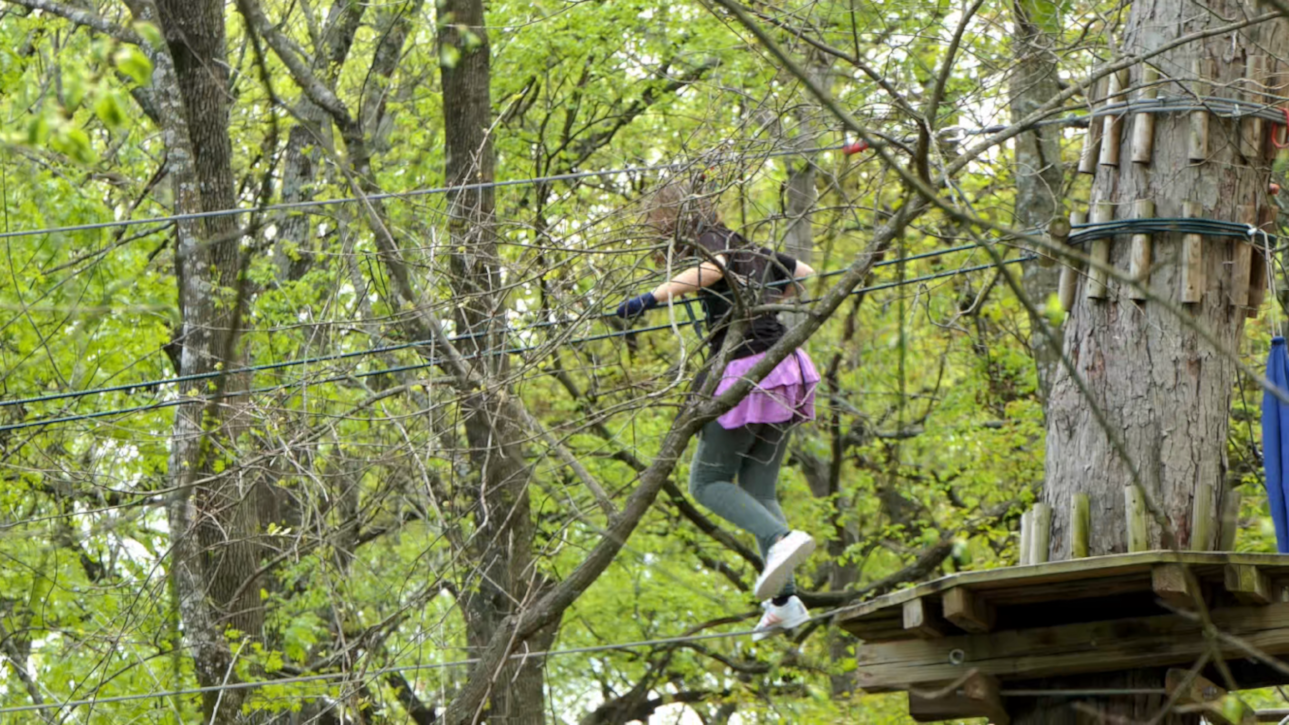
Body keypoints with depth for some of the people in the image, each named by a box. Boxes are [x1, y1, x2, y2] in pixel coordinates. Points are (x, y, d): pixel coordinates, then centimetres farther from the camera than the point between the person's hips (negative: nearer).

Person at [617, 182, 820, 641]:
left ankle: (780, 539, -22)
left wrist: (653, 297, -40)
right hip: (784, 370, 8)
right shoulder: (753, 251, 18)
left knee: (708, 482, 2)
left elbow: (712, 268, -32)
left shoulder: (714, 245, -6)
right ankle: (784, 600, -1)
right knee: (759, 489, 10)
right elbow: (804, 273, 34)